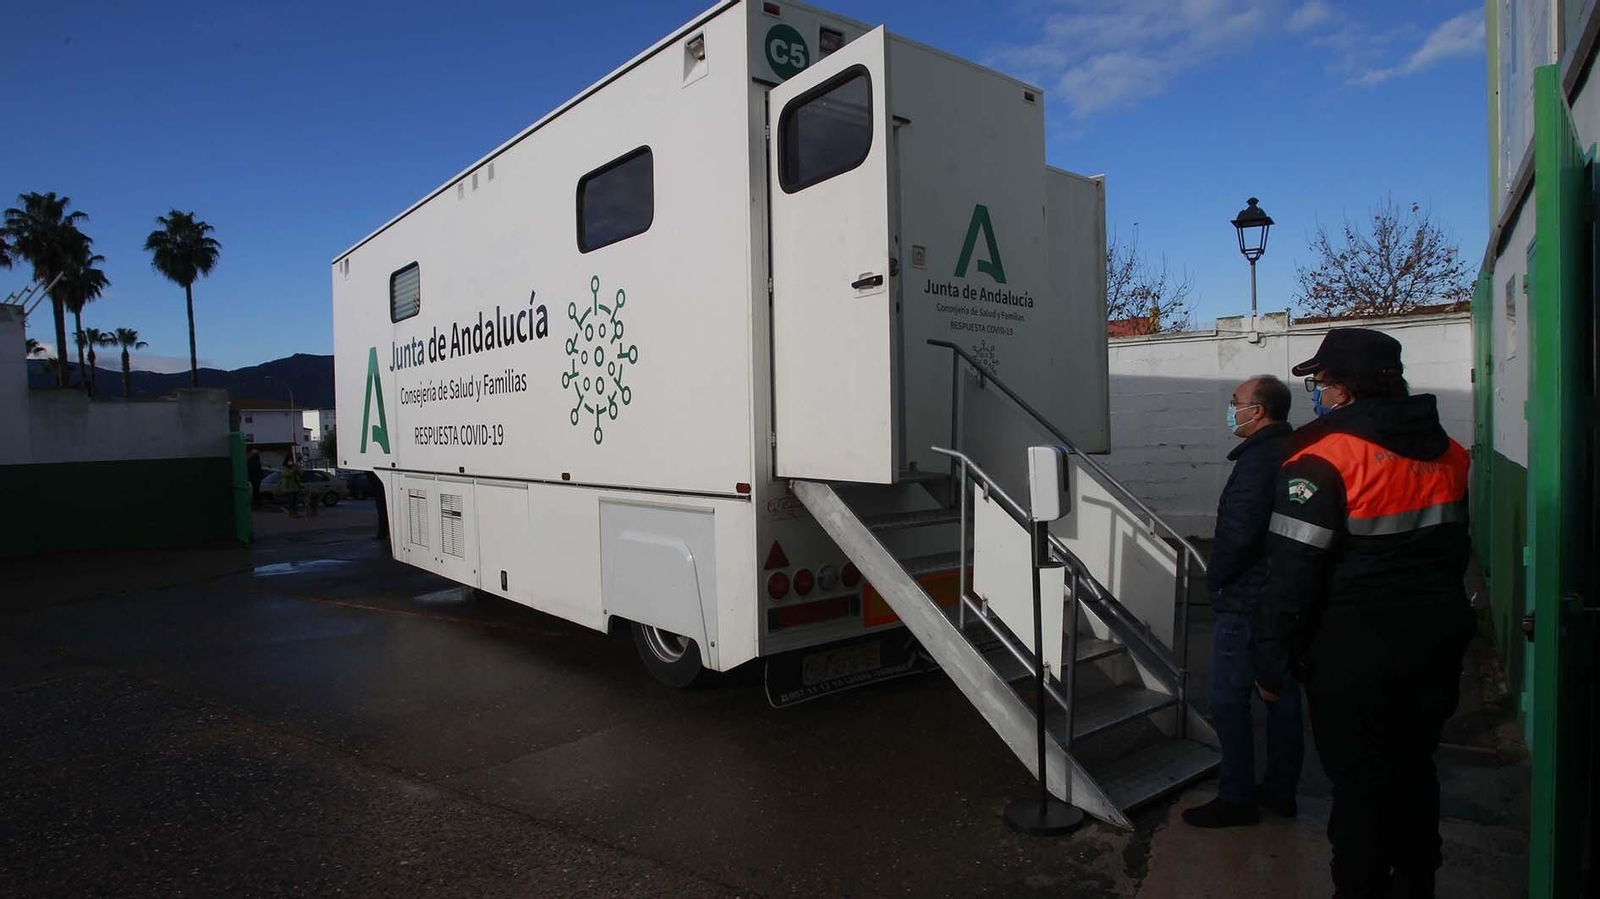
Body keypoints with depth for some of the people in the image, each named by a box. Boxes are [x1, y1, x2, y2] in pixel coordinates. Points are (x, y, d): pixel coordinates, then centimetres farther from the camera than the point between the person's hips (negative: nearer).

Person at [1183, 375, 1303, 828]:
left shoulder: (1258, 458, -20)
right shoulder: (1296, 453, 10)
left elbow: (1238, 531, -26)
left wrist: (1215, 578, -11)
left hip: (1246, 603, -10)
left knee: (1228, 700, 0)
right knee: (1283, 695, 17)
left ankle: (1236, 798, 9)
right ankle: (1280, 790, 30)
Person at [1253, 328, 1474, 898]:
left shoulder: (1323, 460, -19)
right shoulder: (1446, 452, 5)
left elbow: (1293, 573, -21)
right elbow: (1456, 550, 16)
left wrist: (1272, 663, -13)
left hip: (1356, 655, -7)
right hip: (1437, 644, 7)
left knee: (1359, 786, 6)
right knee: (1414, 772, 21)